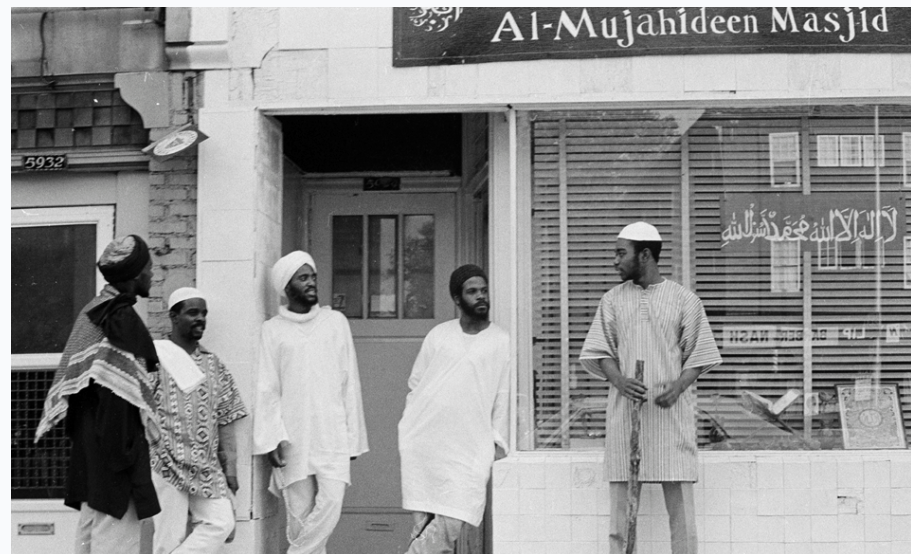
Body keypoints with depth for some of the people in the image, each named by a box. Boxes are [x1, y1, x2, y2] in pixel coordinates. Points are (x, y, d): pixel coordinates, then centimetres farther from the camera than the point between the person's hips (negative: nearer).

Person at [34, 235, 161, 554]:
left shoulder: (93, 312, 13)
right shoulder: (123, 320, -15)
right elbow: (116, 395, -21)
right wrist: (123, 454, -20)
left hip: (88, 444, 10)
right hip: (114, 444, -10)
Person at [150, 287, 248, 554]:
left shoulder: (213, 365, 13)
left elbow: (225, 420, 12)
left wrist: (230, 469, 7)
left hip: (207, 466, 5)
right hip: (167, 463, -5)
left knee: (221, 522, -9)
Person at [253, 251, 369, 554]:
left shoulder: (336, 321, 9)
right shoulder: (273, 329, 7)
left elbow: (350, 382, 9)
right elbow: (267, 389, 3)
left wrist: (353, 436, 6)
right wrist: (273, 438, -8)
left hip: (333, 435, 1)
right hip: (292, 438, 0)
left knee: (331, 505, -13)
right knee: (300, 513, 0)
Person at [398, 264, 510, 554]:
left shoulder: (501, 342, 5)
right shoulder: (439, 335, 11)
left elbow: (503, 397, 4)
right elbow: (415, 383, 15)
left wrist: (496, 441, -2)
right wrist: (410, 423, 6)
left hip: (468, 446, -2)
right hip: (423, 440, 2)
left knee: (451, 522, -12)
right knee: (423, 519, 3)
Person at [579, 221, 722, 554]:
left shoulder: (684, 300, 3)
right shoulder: (613, 300, 10)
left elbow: (698, 355, 5)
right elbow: (600, 351, 8)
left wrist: (678, 387, -13)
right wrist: (619, 380, -12)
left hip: (671, 411, -2)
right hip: (625, 410, 2)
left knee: (681, 504, -2)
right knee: (621, 504, 2)